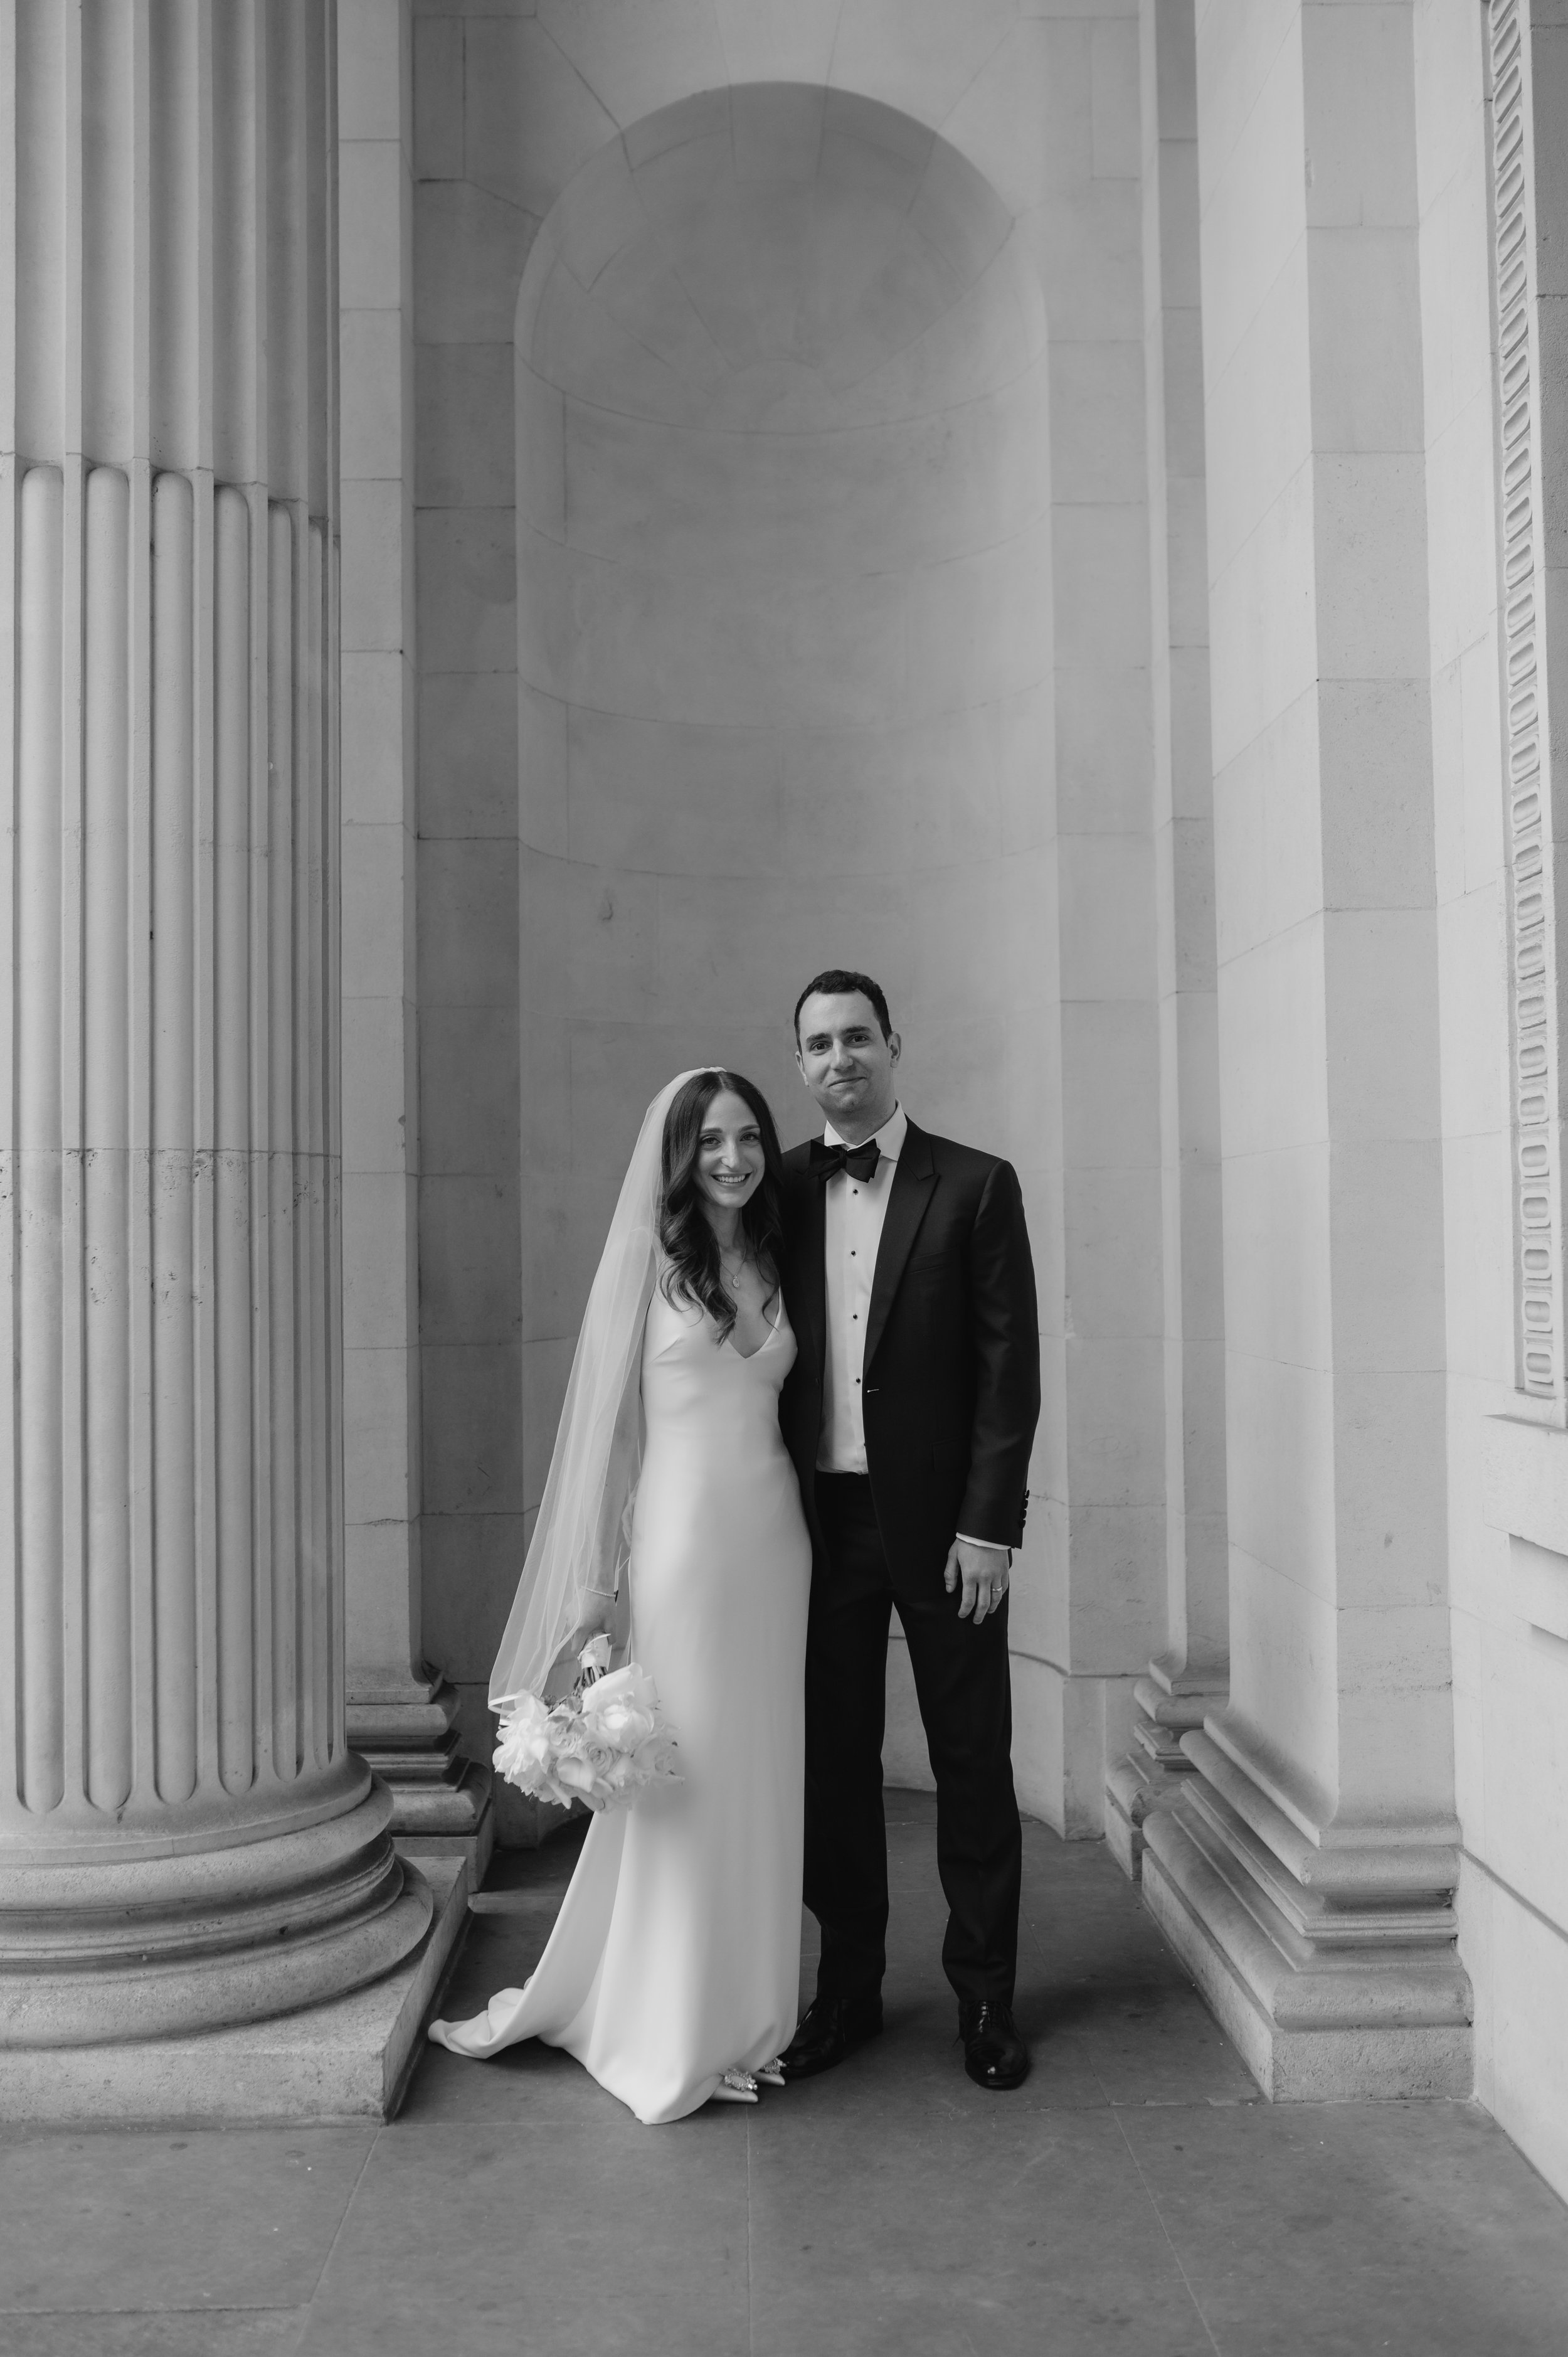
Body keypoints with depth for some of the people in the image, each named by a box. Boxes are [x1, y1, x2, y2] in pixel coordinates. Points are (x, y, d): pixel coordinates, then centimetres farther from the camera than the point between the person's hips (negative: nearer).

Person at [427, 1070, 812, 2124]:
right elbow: (609, 1415, -3)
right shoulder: (650, 1256, -3)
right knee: (681, 1785, 4)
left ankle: (744, 2015, 27)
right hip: (682, 1543, -4)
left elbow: (782, 1403, 13)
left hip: (776, 1543, 4)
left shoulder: (773, 1263, 10)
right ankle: (671, 2036, 21)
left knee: (760, 1781, 11)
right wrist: (597, 1578, -4)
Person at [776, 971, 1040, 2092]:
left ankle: (986, 1997, 23)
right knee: (834, 1758, 11)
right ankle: (849, 1988, 26)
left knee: (972, 1761, 7)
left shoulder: (976, 1186, -2)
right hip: (821, 1519, 3)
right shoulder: (783, 1190, 6)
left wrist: (989, 1526, -11)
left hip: (941, 1522, -2)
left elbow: (1011, 1365, -5)